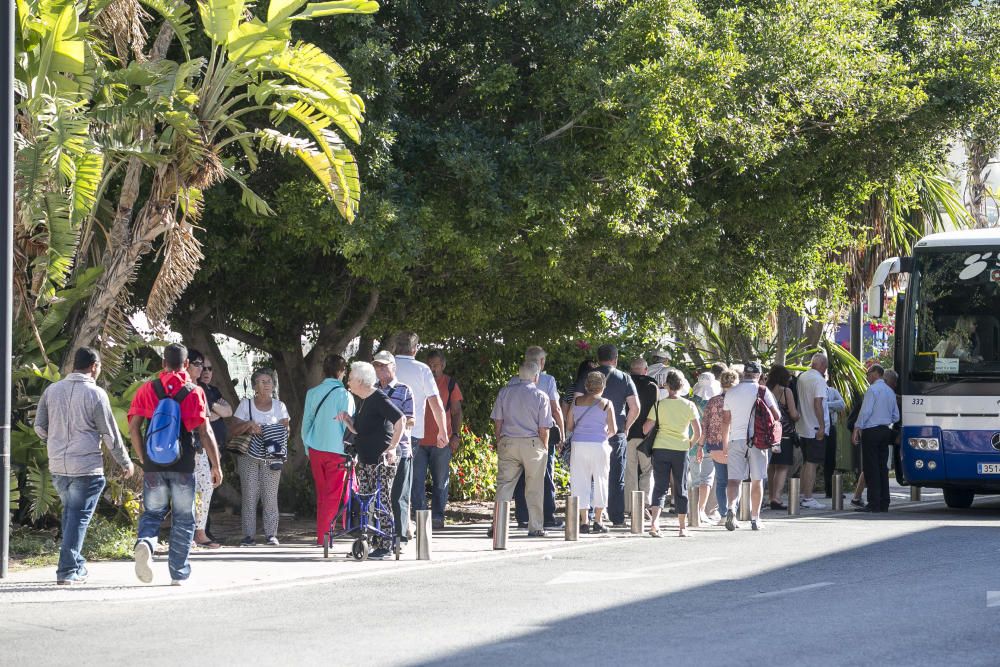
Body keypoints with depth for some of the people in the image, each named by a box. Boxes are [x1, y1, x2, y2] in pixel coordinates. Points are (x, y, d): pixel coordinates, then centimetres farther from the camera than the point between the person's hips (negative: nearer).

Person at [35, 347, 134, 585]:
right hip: (86, 467, -5)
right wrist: (126, 462, 7)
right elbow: (110, 434, -5)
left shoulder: (52, 390, 5)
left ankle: (76, 565, 25)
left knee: (70, 512, 20)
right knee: (79, 517, -1)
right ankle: (68, 571, -4)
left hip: (57, 465, 5)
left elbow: (39, 426, 10)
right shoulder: (96, 394, -10)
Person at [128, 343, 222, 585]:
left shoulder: (147, 390, 3)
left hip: (153, 465, 1)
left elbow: (133, 427, 1)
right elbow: (205, 432, -6)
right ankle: (178, 573, 11)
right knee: (183, 520, 10)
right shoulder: (195, 392, -2)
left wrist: (142, 458, 12)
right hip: (183, 465, -1)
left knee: (152, 513, 12)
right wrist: (216, 465, 0)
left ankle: (145, 543, -20)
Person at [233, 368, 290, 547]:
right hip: (249, 456, -1)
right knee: (249, 496, -4)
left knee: (270, 496, -3)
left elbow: (285, 430, 6)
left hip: (271, 458, 1)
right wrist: (249, 425, -16)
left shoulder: (279, 406, 9)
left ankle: (271, 534, 1)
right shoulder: (246, 404, 4)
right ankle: (249, 535, -2)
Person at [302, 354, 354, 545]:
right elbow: (348, 425, -10)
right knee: (333, 495, 0)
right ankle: (324, 535, -4)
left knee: (321, 494, 15)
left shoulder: (312, 393, 2)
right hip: (337, 451, -5)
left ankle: (321, 534, 19)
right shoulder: (344, 395, -12)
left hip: (315, 450, 5)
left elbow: (306, 422, 8)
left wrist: (307, 449, 19)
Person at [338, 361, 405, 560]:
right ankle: (367, 543, 15)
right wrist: (347, 420, 5)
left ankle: (384, 546, -5)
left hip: (381, 461, -10)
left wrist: (392, 447, -18)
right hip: (364, 460, 10)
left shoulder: (379, 400, -13)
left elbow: (401, 420, -19)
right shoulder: (362, 401, 16)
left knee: (381, 503, -7)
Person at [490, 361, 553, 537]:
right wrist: (545, 447, 8)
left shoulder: (505, 392, 5)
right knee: (534, 489, 6)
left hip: (507, 443, 2)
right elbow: (544, 428, -5)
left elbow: (497, 422, 6)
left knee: (504, 484, 5)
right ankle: (535, 527, 8)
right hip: (533, 443, -2)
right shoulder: (540, 396, -4)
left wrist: (499, 443, 15)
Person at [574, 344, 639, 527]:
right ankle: (617, 518, 5)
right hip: (617, 435, 0)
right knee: (616, 477, 6)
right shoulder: (624, 379, 3)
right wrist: (625, 427, 10)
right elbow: (635, 408, -3)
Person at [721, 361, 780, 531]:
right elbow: (776, 416, -5)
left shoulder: (731, 393, 8)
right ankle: (755, 519, 11)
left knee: (734, 479, -1)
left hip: (736, 440, 1)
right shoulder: (762, 391, -1)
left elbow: (725, 421, 11)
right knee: (757, 480, 8)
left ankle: (730, 507, -28)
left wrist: (725, 445, 19)